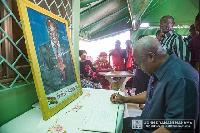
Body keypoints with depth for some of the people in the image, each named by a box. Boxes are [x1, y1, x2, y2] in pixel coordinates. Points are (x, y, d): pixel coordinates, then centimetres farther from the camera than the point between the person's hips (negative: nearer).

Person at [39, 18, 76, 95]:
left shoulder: (66, 48, 9)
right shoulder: (43, 48, 2)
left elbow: (70, 68, 6)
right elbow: (44, 71, -2)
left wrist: (72, 83, -4)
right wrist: (58, 68, -12)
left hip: (68, 83, 2)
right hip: (53, 84, -2)